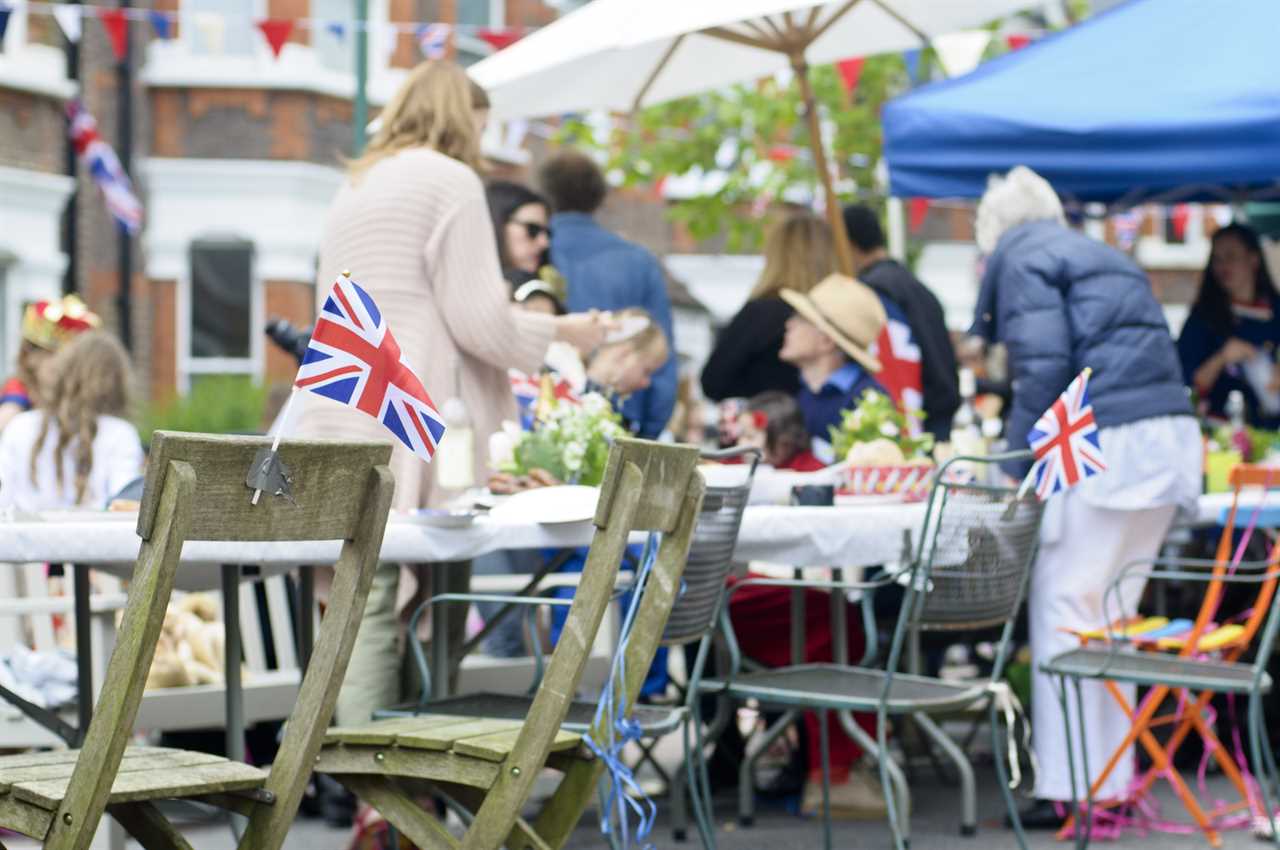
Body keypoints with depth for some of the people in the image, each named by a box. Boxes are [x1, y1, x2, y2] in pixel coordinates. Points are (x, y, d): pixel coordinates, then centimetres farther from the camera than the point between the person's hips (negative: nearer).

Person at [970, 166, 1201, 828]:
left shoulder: (1020, 258, 2)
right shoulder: (1102, 257, 28)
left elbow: (1042, 368, -11)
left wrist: (1017, 467, -6)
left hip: (1107, 443, -8)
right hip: (1170, 435, 8)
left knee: (1064, 604, -5)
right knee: (1113, 611, 13)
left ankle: (1066, 788, -7)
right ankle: (1113, 778, 16)